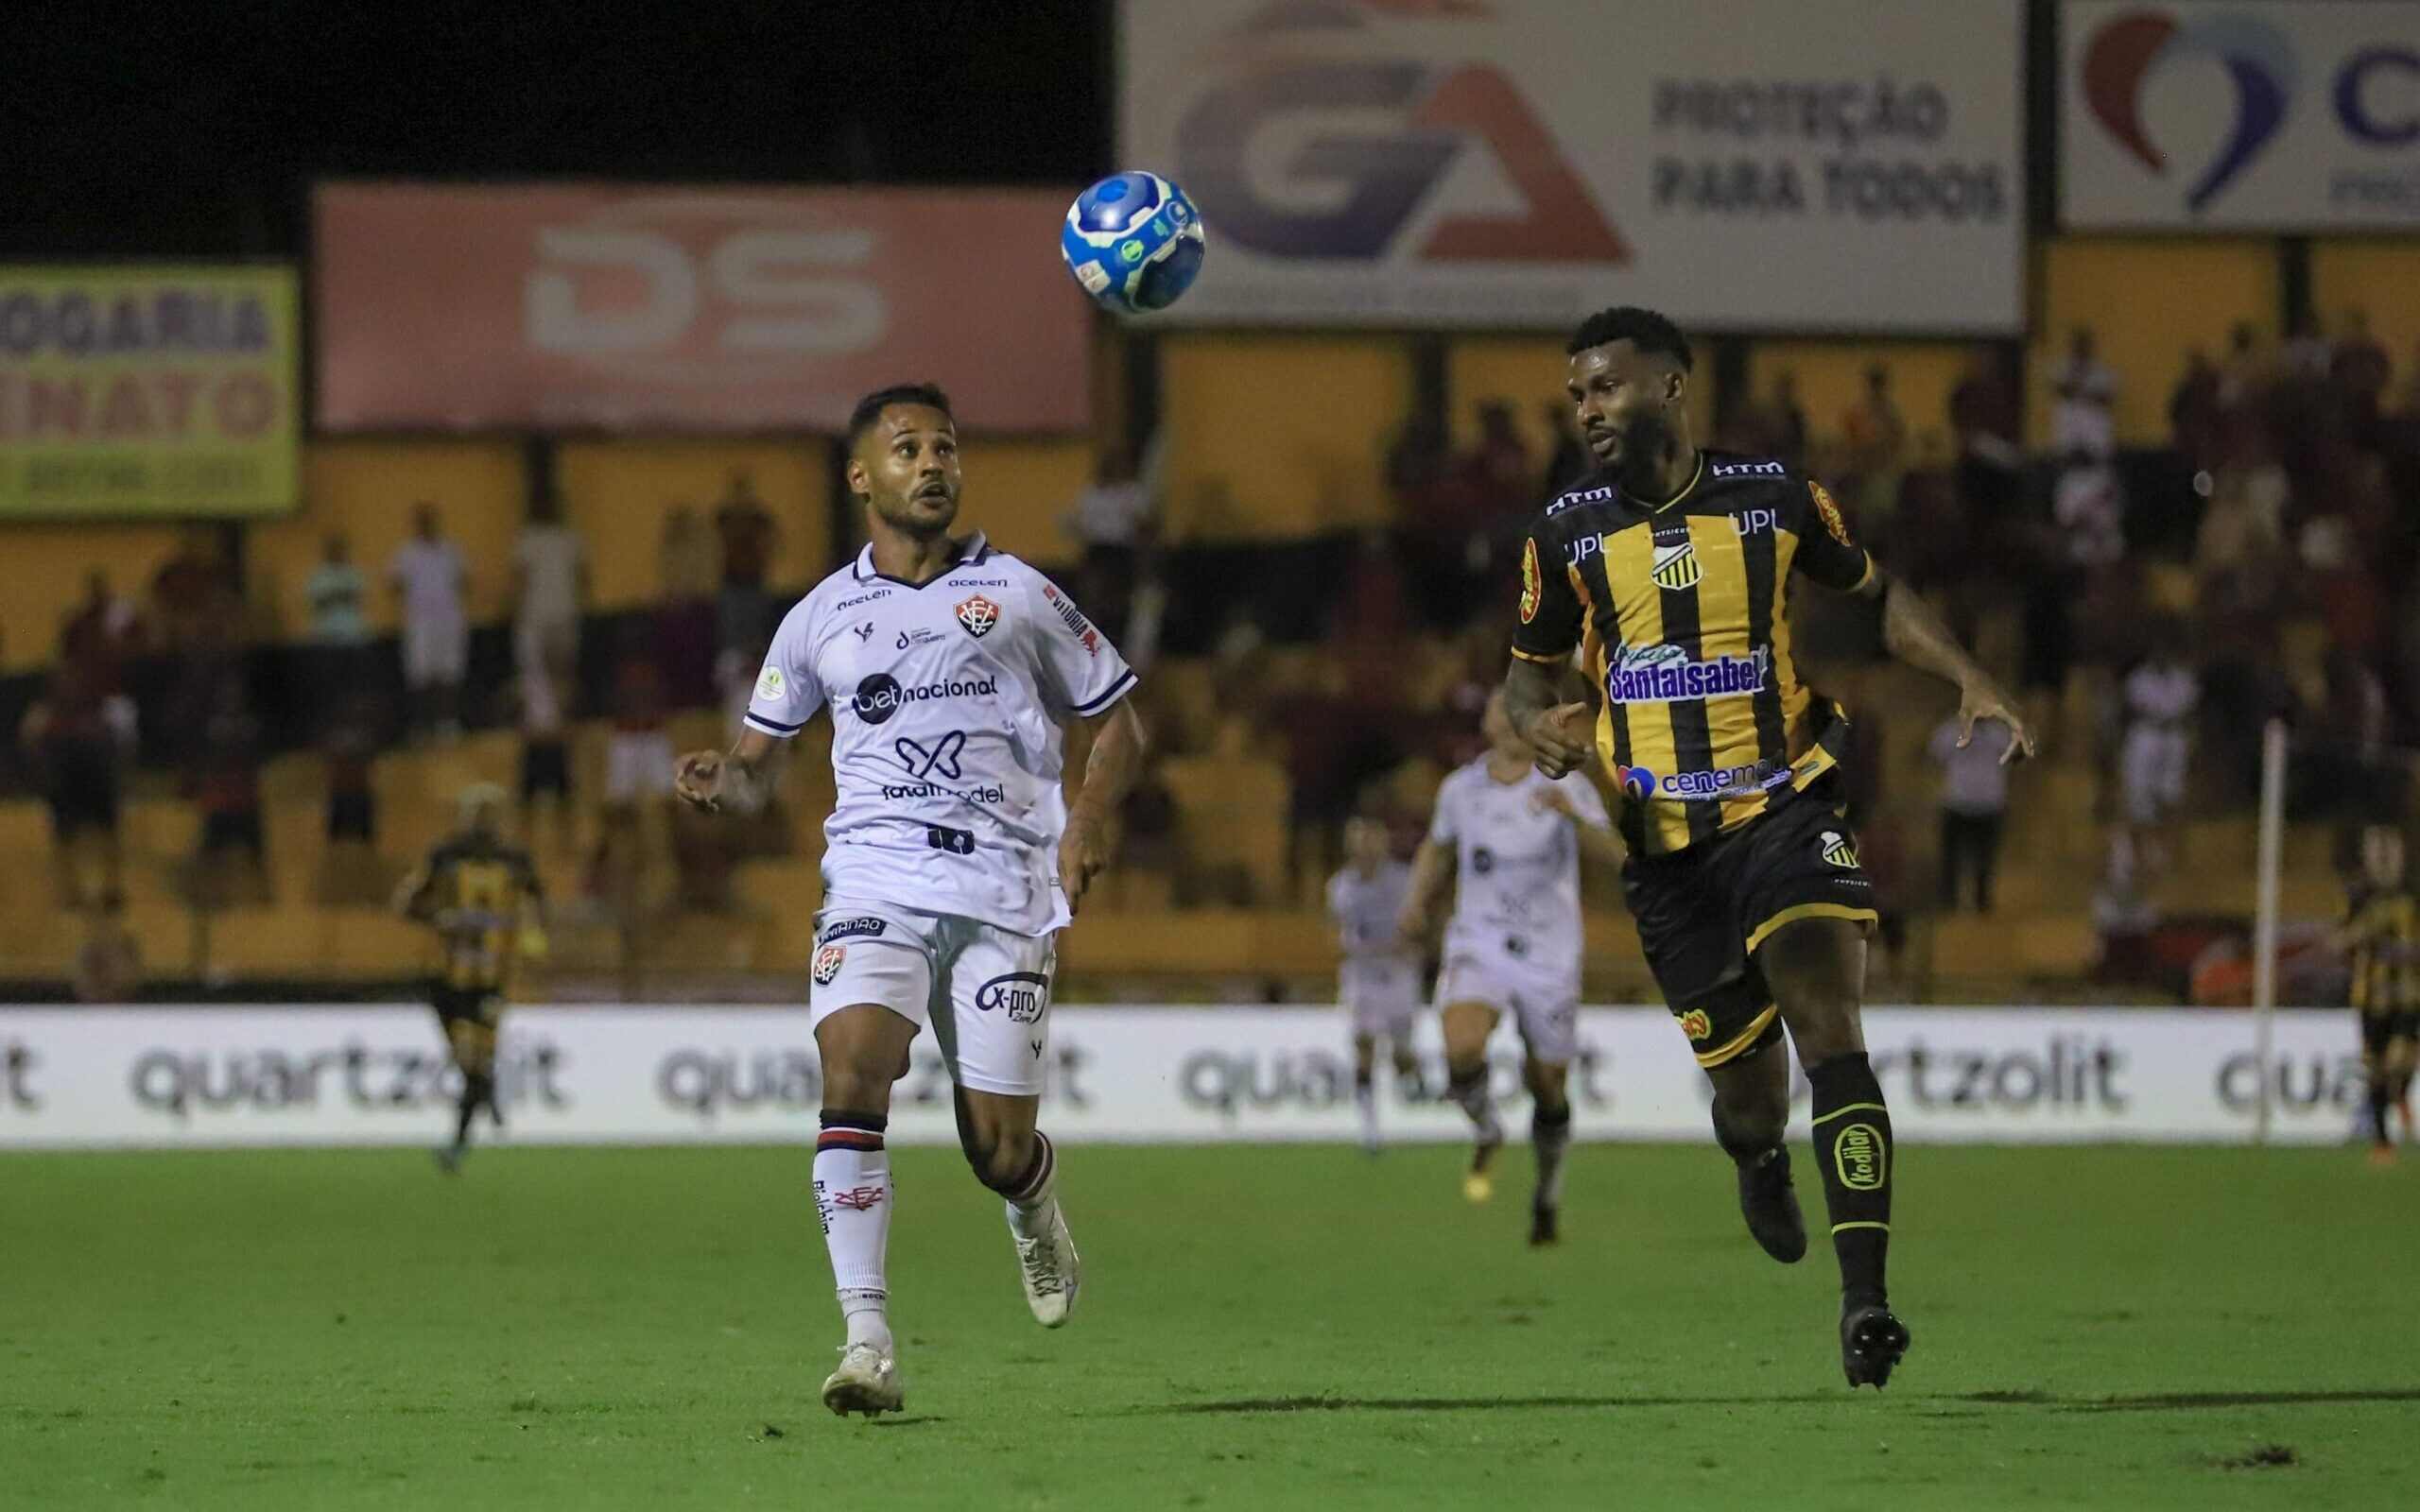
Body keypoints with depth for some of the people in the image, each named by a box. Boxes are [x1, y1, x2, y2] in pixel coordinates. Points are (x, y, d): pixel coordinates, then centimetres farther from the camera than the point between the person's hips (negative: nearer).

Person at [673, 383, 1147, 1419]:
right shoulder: (822, 618, 12)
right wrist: (721, 778, -6)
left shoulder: (1016, 595, 8)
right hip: (874, 879, 1)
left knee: (997, 1150, -3)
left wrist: (1089, 817, -7)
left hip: (1003, 887, 0)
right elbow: (758, 764, 19)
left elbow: (1116, 721, 13)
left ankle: (1034, 1200, 37)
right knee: (851, 1076, -25)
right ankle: (868, 1342, -26)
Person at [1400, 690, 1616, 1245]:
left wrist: (1573, 817, -35)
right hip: (1478, 946, 1)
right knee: (1462, 1051, -26)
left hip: (1549, 955, -1)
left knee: (1547, 1088, 5)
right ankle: (1487, 1134, 5)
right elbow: (1437, 848, 23)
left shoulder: (1566, 787, -5)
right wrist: (1419, 899, 7)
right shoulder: (1460, 789, 3)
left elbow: (1616, 855, -18)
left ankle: (1548, 1195, 31)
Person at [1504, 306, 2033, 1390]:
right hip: (1666, 845, 2)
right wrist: (1540, 724, -8)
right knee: (1747, 1089, 4)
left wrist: (1968, 679, 1)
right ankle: (1758, 1157, 45)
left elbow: (1876, 596, 16)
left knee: (1826, 1025, -22)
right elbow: (1528, 672, 16)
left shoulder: (1774, 498, 2)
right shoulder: (1565, 534, 6)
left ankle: (1865, 1294, -29)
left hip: (1787, 804, -2)